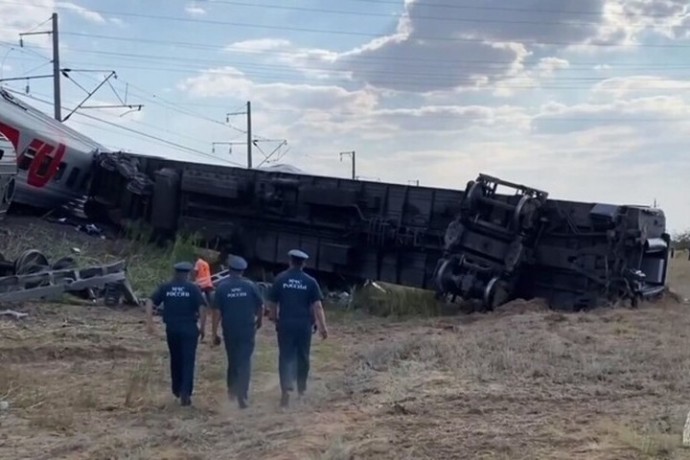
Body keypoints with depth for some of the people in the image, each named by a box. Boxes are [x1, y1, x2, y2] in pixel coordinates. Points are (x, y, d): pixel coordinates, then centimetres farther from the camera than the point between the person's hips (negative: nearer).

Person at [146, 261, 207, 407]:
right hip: (189, 329, -3)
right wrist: (202, 326, -2)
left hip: (172, 329, 3)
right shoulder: (193, 288, -3)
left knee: (175, 359, 20)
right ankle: (185, 393, -8)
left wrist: (149, 322, -3)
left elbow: (150, 302, -3)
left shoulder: (165, 287, 4)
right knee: (188, 361, 1)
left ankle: (177, 389, 33)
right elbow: (202, 307, -11)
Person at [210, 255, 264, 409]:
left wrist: (214, 334, -3)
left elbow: (216, 312, -8)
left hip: (229, 331, 1)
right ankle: (242, 394, -8)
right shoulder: (250, 286, -4)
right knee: (244, 361, 1)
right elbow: (260, 307, 2)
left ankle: (232, 390, 29)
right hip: (247, 330, -1)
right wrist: (259, 322, 22)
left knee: (232, 360, 19)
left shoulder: (222, 287, -6)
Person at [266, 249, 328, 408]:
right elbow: (317, 306, -7)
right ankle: (301, 386, 31)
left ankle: (286, 389, -15)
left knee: (285, 356, 0)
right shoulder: (310, 282, -3)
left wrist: (274, 317, 19)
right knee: (303, 356, 17)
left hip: (285, 324, -1)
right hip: (304, 325, 1)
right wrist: (323, 326, -3)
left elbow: (272, 303, 2)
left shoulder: (280, 279, -3)